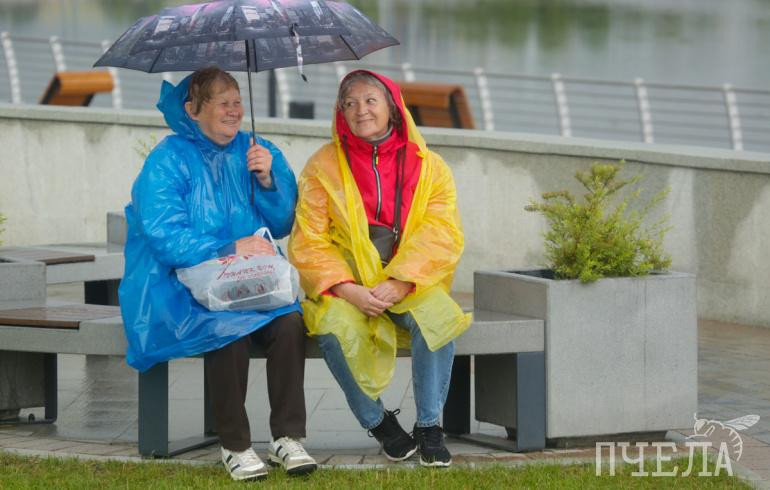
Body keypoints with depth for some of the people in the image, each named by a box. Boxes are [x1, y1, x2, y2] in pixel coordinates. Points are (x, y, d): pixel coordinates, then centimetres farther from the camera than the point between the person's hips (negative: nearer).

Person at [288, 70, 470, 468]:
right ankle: (376, 421, -11)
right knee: (336, 327, -34)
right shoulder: (322, 167, 3)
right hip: (345, 288, -1)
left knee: (436, 317, -32)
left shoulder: (428, 166, 5)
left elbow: (442, 239, -5)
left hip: (410, 283, 1)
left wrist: (399, 284, -20)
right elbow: (307, 243, -3)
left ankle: (429, 425, -15)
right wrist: (349, 291, -19)